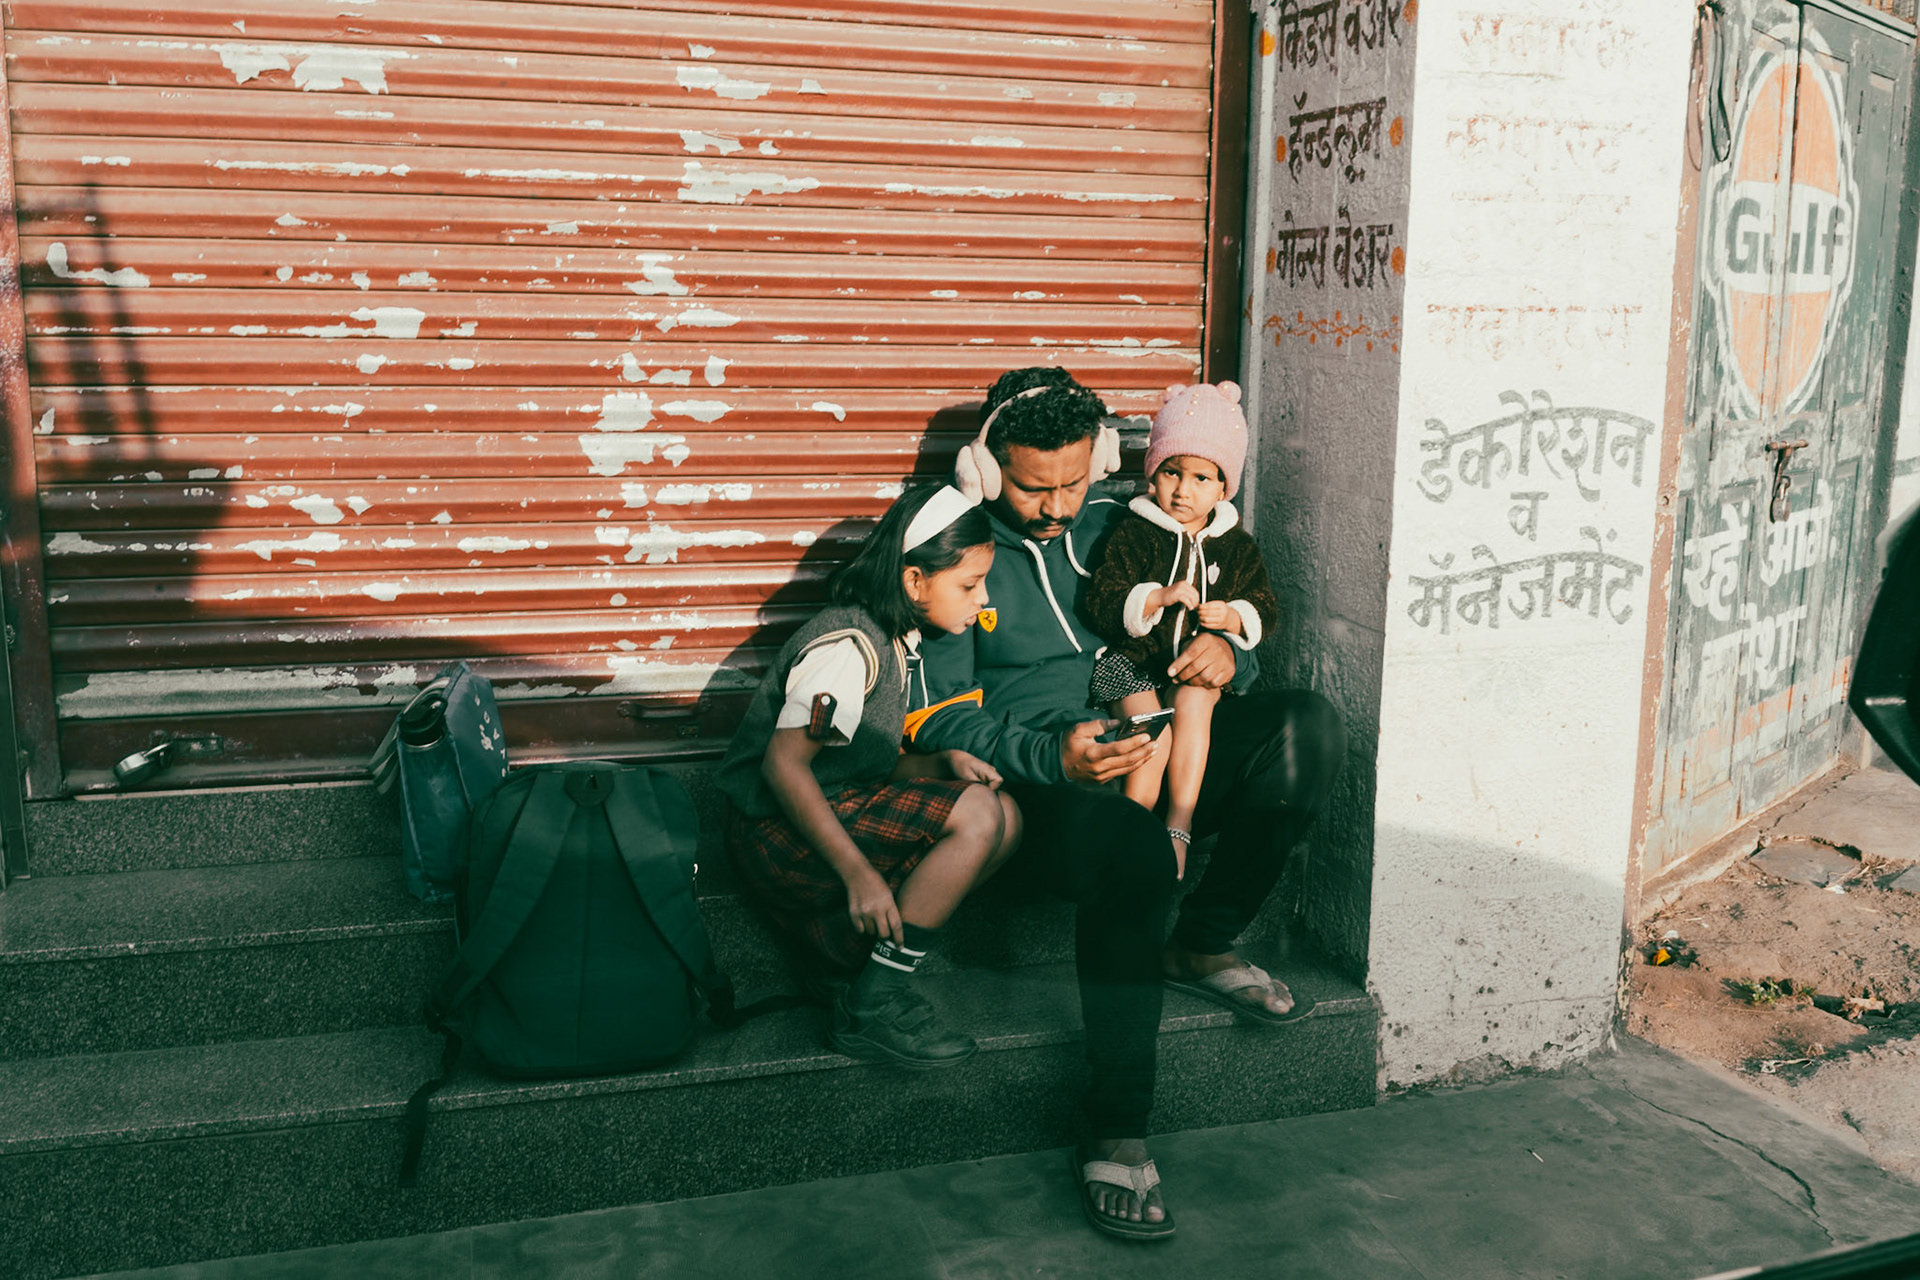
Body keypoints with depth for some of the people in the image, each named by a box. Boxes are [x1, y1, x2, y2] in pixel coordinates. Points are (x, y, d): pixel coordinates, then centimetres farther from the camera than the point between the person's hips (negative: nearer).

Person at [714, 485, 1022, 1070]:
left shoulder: (899, 642, 13)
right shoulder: (849, 646, -18)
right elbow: (783, 763, -24)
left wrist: (944, 762, -4)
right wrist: (857, 872, -27)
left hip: (842, 807, 10)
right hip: (777, 832, -9)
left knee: (1002, 819, -2)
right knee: (979, 817, -22)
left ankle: (846, 948, -7)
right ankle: (872, 1008, -15)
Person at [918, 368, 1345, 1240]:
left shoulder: (1115, 531, 13)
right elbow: (942, 718, -9)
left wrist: (1224, 654, -9)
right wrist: (1055, 758, -27)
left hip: (1149, 750, 5)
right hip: (1032, 778, -5)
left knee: (1308, 730, -18)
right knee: (1131, 848, -39)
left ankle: (1204, 944, -4)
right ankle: (1114, 1136, -29)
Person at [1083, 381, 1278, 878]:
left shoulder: (1235, 547, 10)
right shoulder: (1133, 534, -2)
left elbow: (1264, 607, 14)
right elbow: (1102, 603, -10)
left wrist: (1232, 617, -8)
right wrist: (1159, 598, -23)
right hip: (1132, 660, -2)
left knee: (1192, 704, -29)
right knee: (1152, 734, -26)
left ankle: (1179, 826, -26)